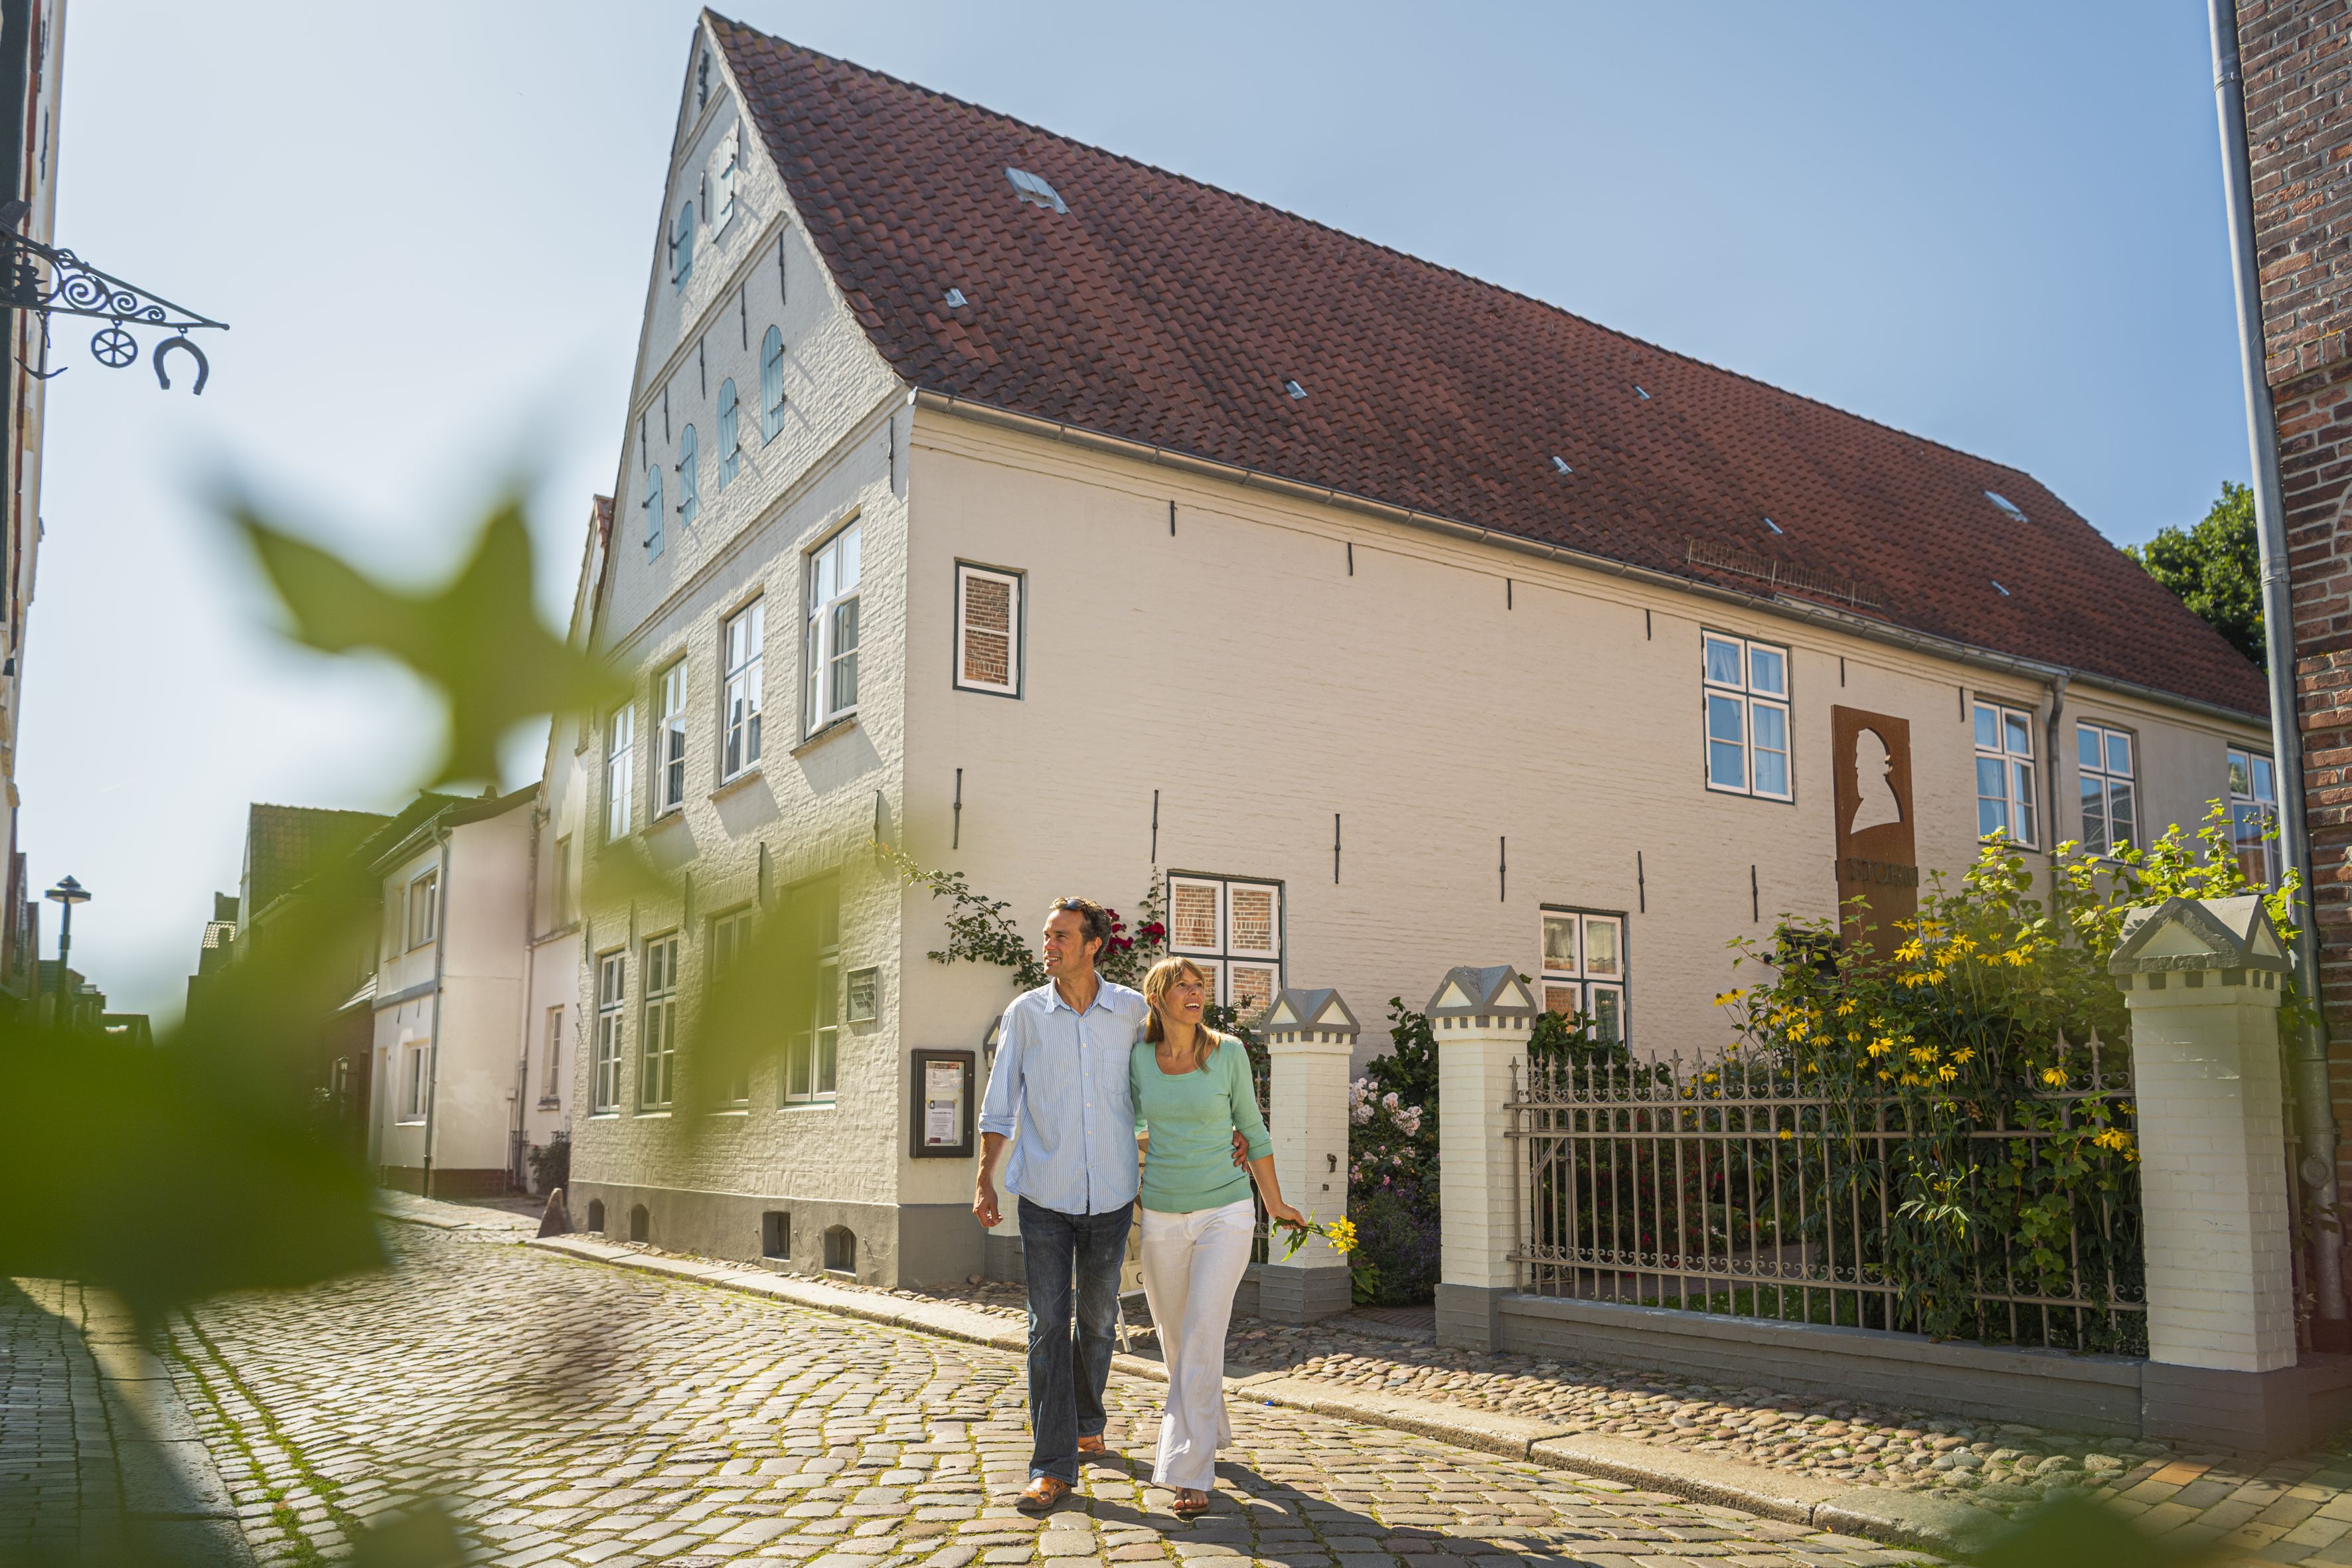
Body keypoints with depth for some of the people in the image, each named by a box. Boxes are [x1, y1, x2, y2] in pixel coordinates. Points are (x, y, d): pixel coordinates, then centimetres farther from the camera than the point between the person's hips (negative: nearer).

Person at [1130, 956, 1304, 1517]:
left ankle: (1190, 1471, -9)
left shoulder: (1228, 1053, -8)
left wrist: (1275, 1203, 11)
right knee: (1175, 1339, 15)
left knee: (1202, 1337, -15)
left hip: (1224, 1213, -3)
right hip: (1162, 1218, 3)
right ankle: (1211, 1432, 41)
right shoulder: (1138, 1056, -3)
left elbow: (1251, 1129, 3)